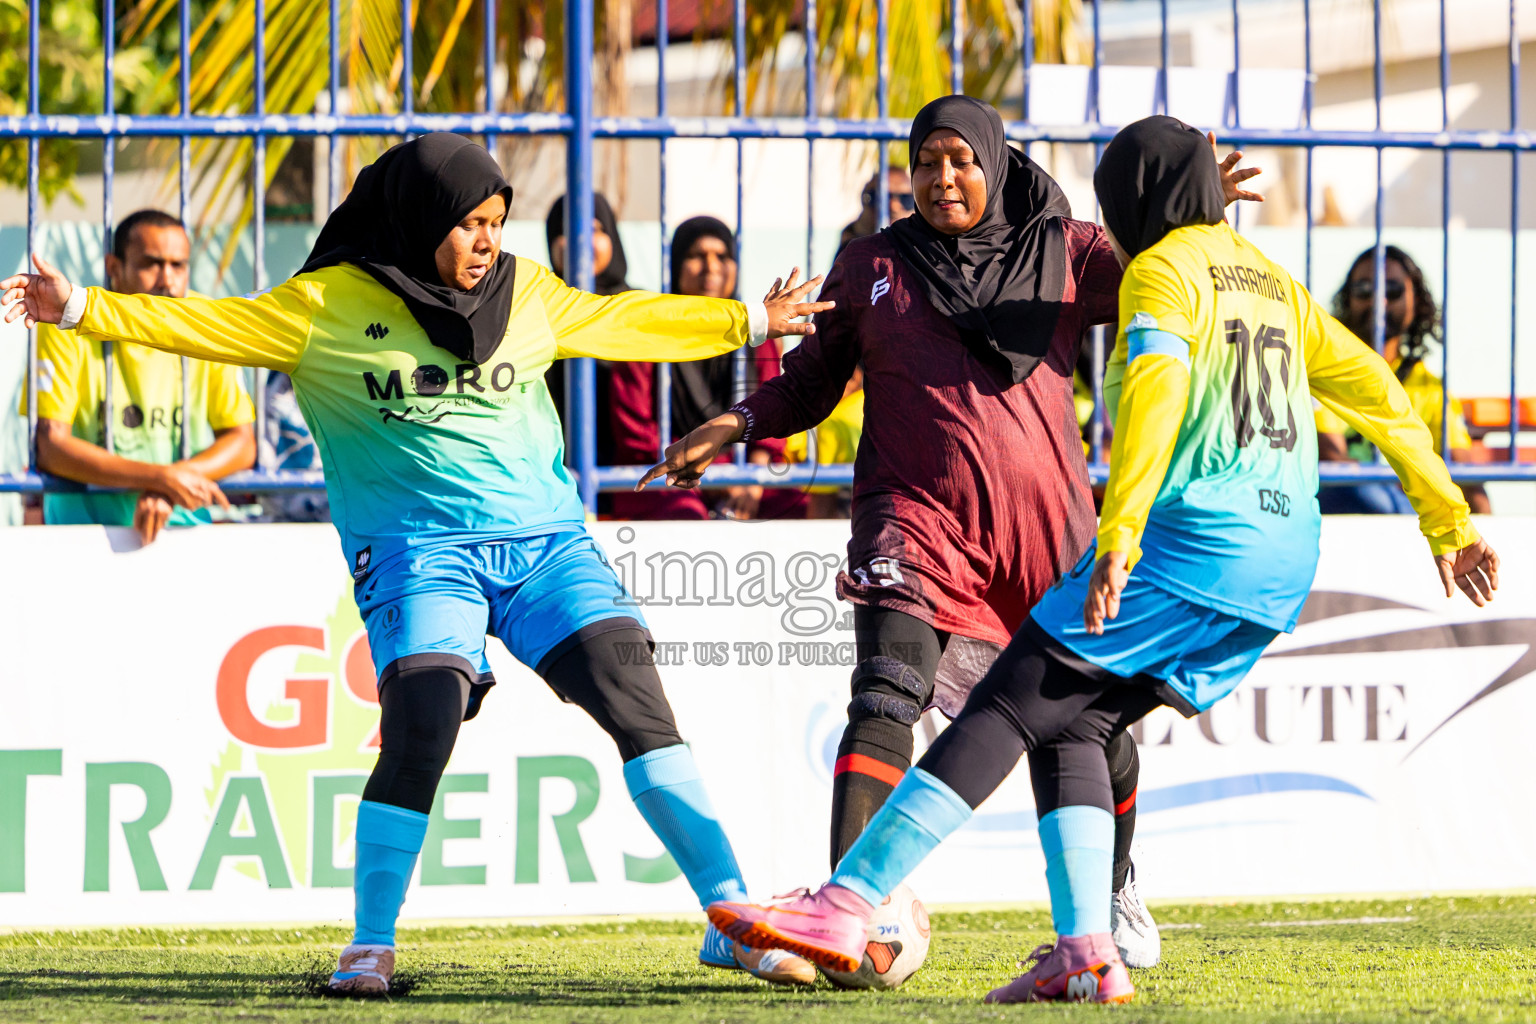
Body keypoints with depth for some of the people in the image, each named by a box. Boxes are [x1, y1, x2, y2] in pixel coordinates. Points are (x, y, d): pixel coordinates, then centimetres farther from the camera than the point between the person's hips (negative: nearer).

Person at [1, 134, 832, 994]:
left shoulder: (527, 292, 14)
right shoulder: (327, 306, 2)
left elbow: (622, 323, 27)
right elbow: (210, 326, 1)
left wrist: (750, 322, 34)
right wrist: (80, 309, -9)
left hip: (547, 538, 3)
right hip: (420, 551, -3)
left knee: (639, 702, -9)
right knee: (420, 729, -21)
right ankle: (371, 945, -5)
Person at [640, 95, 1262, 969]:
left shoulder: (1062, 253, 8)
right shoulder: (873, 266, 10)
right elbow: (812, 381, 16)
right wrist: (735, 426, 0)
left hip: (1047, 516, 1)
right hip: (919, 511, -1)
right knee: (888, 697, -23)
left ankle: (1114, 888, 36)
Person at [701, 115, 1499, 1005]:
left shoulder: (1163, 270, 0)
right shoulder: (1273, 283, 24)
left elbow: (1156, 389, -18)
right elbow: (1380, 394, 25)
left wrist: (1118, 539, -27)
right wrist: (1448, 523, 31)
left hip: (1190, 541, -8)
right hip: (1281, 572, 8)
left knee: (1007, 708, -10)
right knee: (1071, 725, 12)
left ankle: (846, 908, -18)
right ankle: (1086, 955, -3)